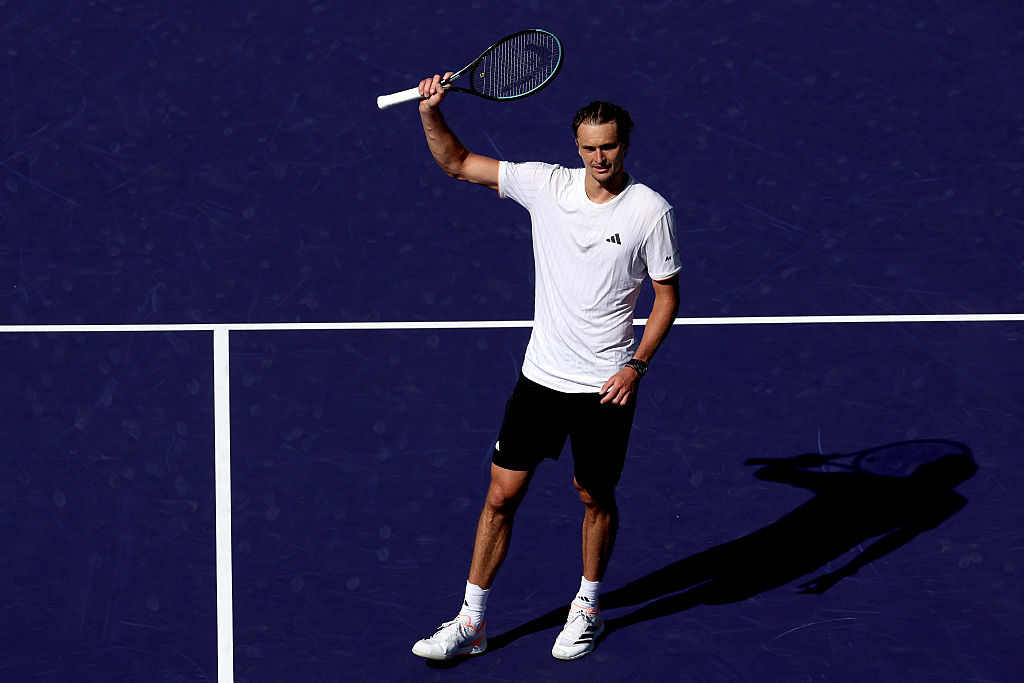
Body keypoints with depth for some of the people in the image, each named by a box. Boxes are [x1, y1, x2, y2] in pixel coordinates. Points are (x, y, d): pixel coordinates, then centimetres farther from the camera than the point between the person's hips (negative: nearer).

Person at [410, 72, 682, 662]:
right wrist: (433, 114, -16)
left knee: (597, 498, 12)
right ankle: (472, 623, 13)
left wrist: (638, 364, -13)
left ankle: (588, 608, 36)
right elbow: (458, 164, 1)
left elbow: (668, 295, -2)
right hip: (541, 374, 2)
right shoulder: (546, 184, -3)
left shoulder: (651, 211, -10)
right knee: (502, 496, 3)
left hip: (606, 386, -2)